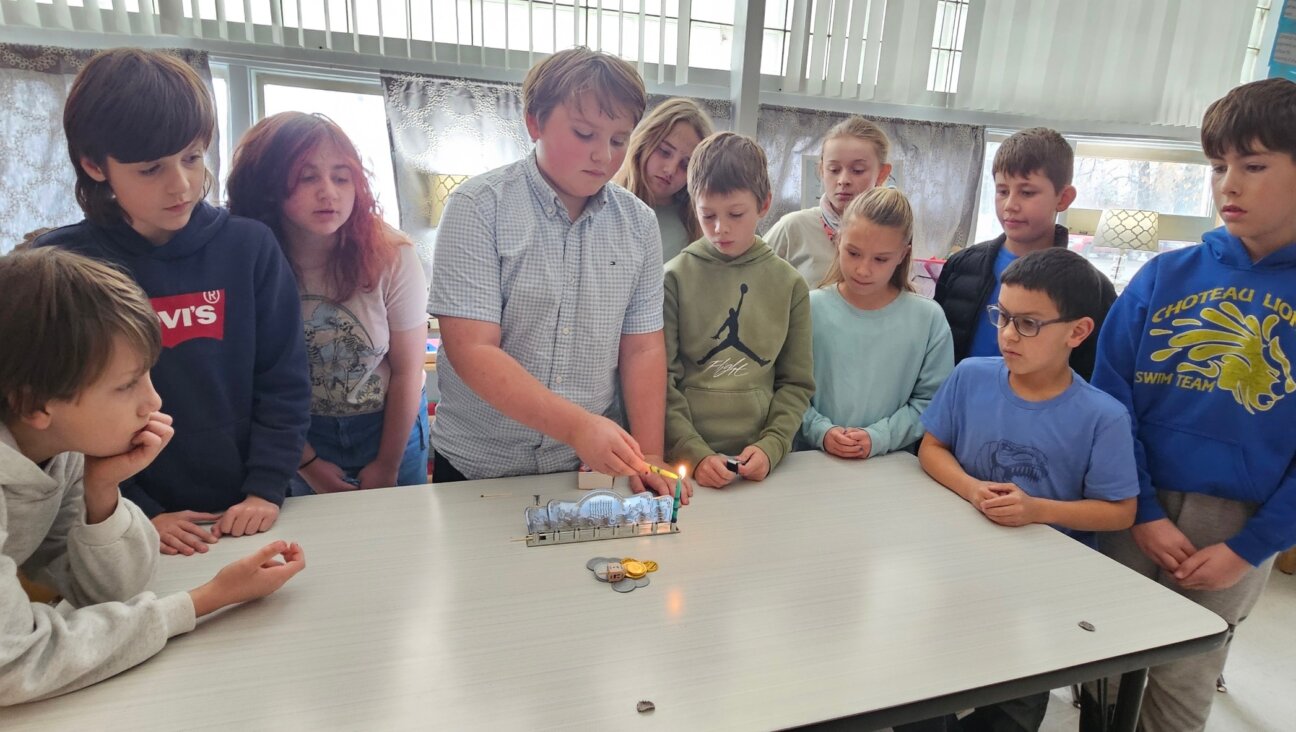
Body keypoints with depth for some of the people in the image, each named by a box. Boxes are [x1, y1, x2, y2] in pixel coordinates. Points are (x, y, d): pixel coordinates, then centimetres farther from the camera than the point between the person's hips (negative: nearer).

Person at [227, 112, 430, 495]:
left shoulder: (391, 255, -20)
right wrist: (307, 463, -4)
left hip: (391, 426, 0)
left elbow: (407, 371, -12)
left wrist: (387, 466, -7)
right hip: (301, 438, 1)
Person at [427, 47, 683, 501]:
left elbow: (643, 349, 1)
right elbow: (472, 352, -20)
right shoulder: (478, 207, -14)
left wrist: (648, 458, -8)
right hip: (476, 469, -2)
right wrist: (576, 425, -30)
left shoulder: (638, 222, -2)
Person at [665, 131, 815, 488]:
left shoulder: (789, 283, 3)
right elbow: (660, 381, -6)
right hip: (684, 459, -1)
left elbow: (797, 382, 4)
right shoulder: (675, 277, -4)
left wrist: (771, 446, -8)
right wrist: (694, 452, -14)